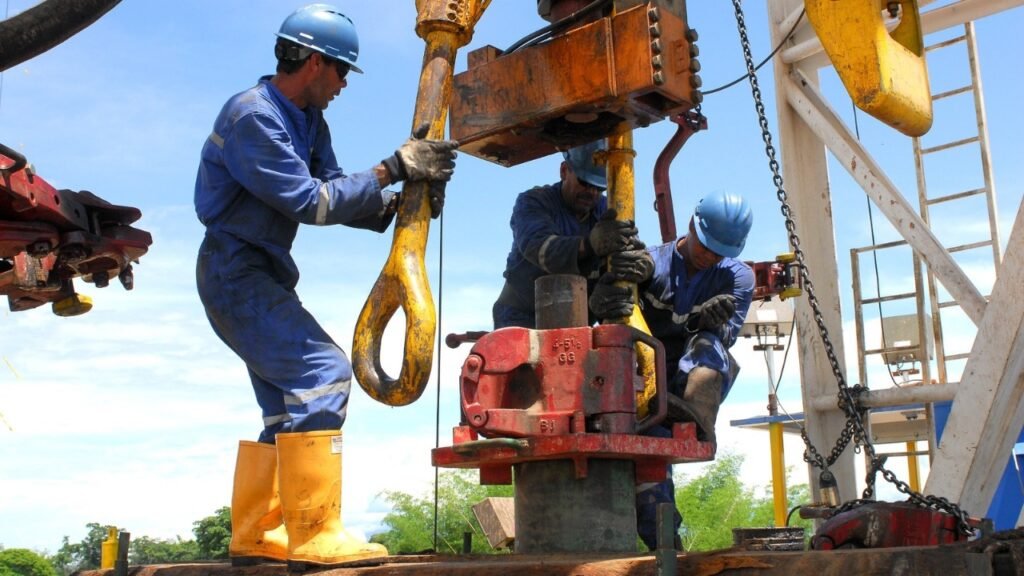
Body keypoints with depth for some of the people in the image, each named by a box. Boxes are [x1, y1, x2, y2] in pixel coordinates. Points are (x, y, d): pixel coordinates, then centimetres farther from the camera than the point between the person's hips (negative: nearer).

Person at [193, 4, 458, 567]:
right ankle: (314, 534, -20)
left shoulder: (307, 120, 10)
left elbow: (334, 191, 7)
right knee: (322, 371, -21)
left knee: (291, 406, 12)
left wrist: (396, 205, -9)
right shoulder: (252, 116, -18)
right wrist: (394, 169, -21)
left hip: (261, 275, 10)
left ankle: (255, 536, 19)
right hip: (237, 272, -10)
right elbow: (310, 203, -23)